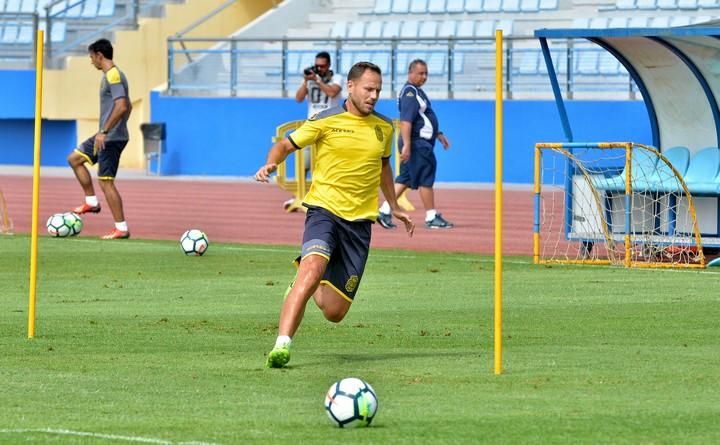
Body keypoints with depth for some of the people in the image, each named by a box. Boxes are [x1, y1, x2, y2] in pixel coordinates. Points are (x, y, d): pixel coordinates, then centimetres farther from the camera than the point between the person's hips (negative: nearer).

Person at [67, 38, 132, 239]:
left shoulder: (113, 76, -16)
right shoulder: (111, 75, 15)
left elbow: (122, 106, -27)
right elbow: (128, 106, 23)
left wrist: (104, 131, -25)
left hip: (111, 138, -11)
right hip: (107, 137, 11)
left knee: (106, 182, -8)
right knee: (74, 158, 19)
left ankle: (121, 228, -5)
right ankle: (91, 202, 20)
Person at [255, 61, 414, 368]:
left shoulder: (384, 128, 11)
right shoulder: (325, 121, -3)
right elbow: (286, 144, 4)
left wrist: (394, 207, 34)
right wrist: (271, 163, -18)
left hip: (359, 222, 4)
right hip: (324, 208, -4)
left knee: (334, 313, 1)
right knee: (313, 267, -35)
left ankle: (307, 286, 37)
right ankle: (282, 344, -36)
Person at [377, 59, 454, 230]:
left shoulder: (417, 92, 18)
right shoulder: (410, 92, -15)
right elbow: (405, 121, -24)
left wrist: (438, 134, 31)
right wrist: (406, 145, -30)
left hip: (422, 142, 10)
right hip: (418, 143, -10)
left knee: (405, 179, 10)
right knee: (426, 179, -4)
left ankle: (385, 211, 10)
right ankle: (431, 217, 2)